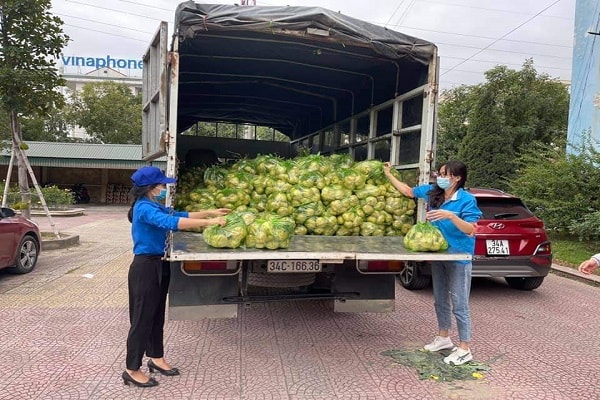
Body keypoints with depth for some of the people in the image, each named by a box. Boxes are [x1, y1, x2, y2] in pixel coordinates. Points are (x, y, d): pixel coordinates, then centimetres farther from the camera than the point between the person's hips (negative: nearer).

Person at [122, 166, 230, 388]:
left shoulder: (156, 207, 10)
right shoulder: (144, 208, -20)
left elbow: (180, 215, 16)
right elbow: (171, 222, -33)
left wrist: (209, 212, 8)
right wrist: (208, 222, -34)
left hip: (158, 265, 10)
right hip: (145, 267, -10)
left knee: (157, 315, 19)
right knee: (142, 318, 0)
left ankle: (156, 358, 33)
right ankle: (132, 370, 13)